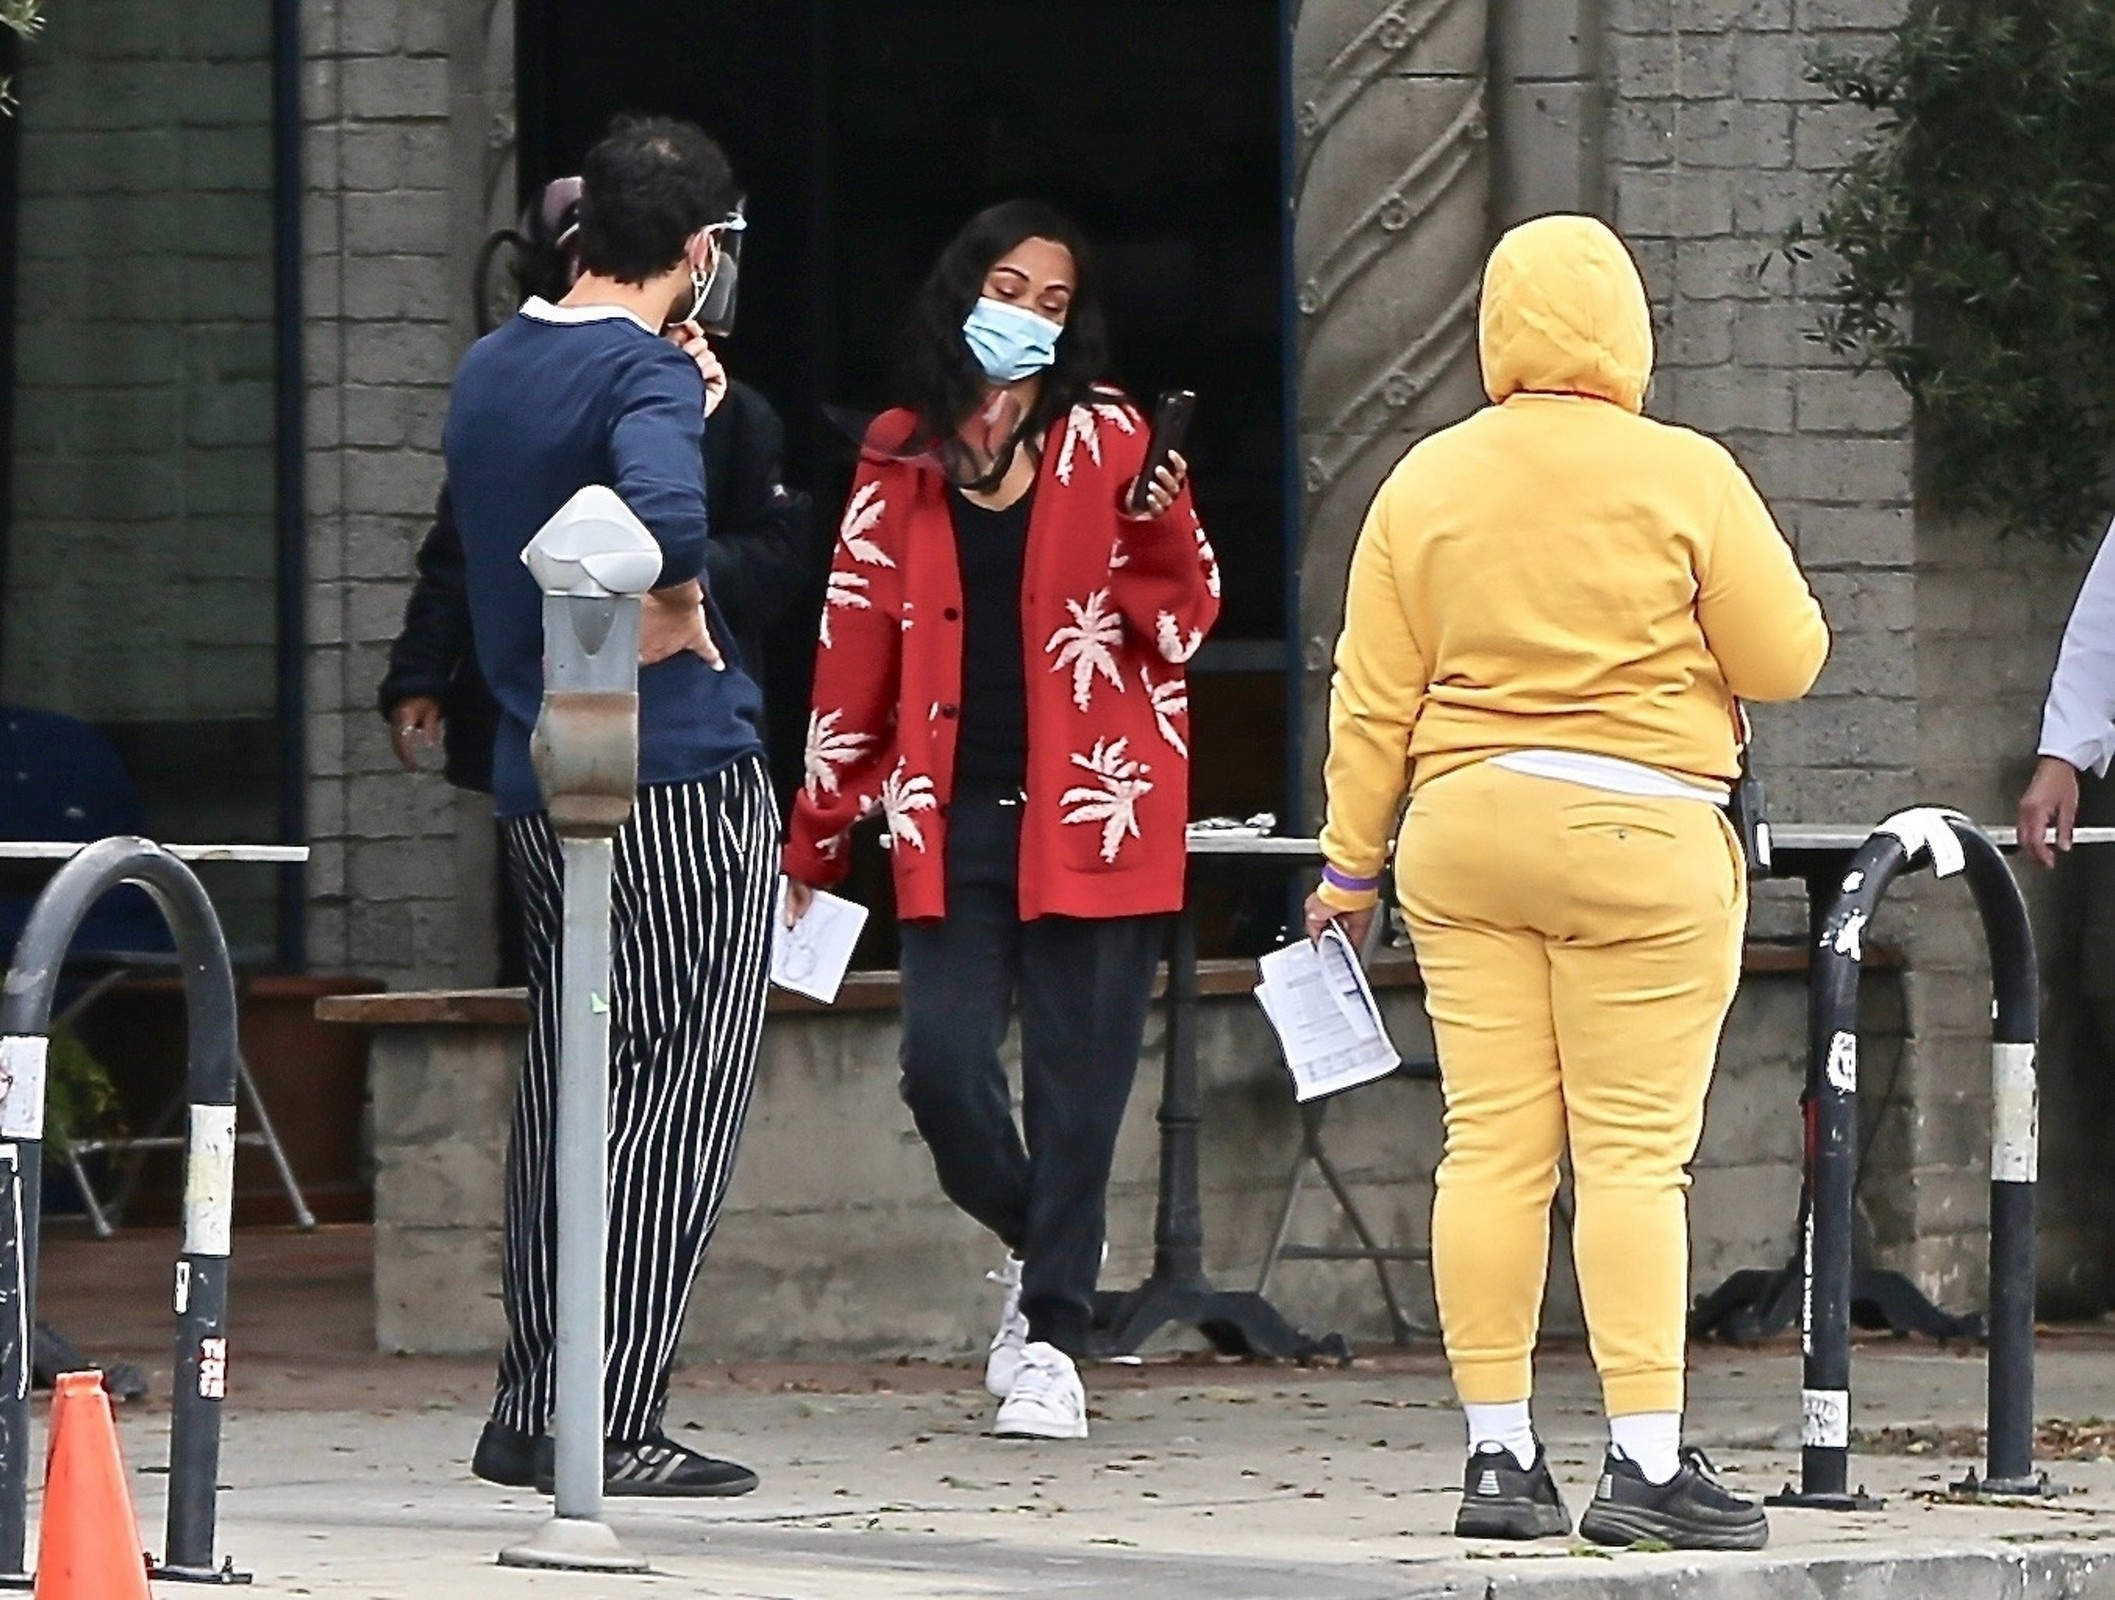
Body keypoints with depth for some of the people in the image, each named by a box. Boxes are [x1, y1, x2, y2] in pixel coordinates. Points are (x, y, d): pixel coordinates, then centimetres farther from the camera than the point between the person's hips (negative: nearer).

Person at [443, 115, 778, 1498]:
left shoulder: (489, 371, 11)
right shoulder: (647, 374, -14)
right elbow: (664, 515, -34)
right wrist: (678, 619, -16)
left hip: (540, 783, 8)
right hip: (681, 778, -8)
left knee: (567, 1103, 14)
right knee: (678, 1102, -4)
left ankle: (531, 1412, 16)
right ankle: (615, 1425, -7)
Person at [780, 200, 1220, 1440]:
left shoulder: (1106, 443, 5)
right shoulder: (901, 466, 10)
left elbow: (1183, 623, 1)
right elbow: (856, 654, 14)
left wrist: (1160, 527, -19)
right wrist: (817, 841, 17)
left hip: (1090, 812, -2)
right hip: (955, 816, 2)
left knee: (1076, 1080, -2)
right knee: (943, 1068, -8)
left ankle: (1053, 1337, 7)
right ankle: (1042, 1249, 20)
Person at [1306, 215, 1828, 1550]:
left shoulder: (1427, 484, 5)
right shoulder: (1686, 477, -5)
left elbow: (1374, 696, 7)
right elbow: (1785, 661, -3)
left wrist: (1353, 863, 14)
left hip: (1464, 836, 4)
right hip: (1640, 837, -4)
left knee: (1493, 1145, 5)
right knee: (1634, 1151, -4)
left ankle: (1499, 1454, 6)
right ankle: (1647, 1460, -9)